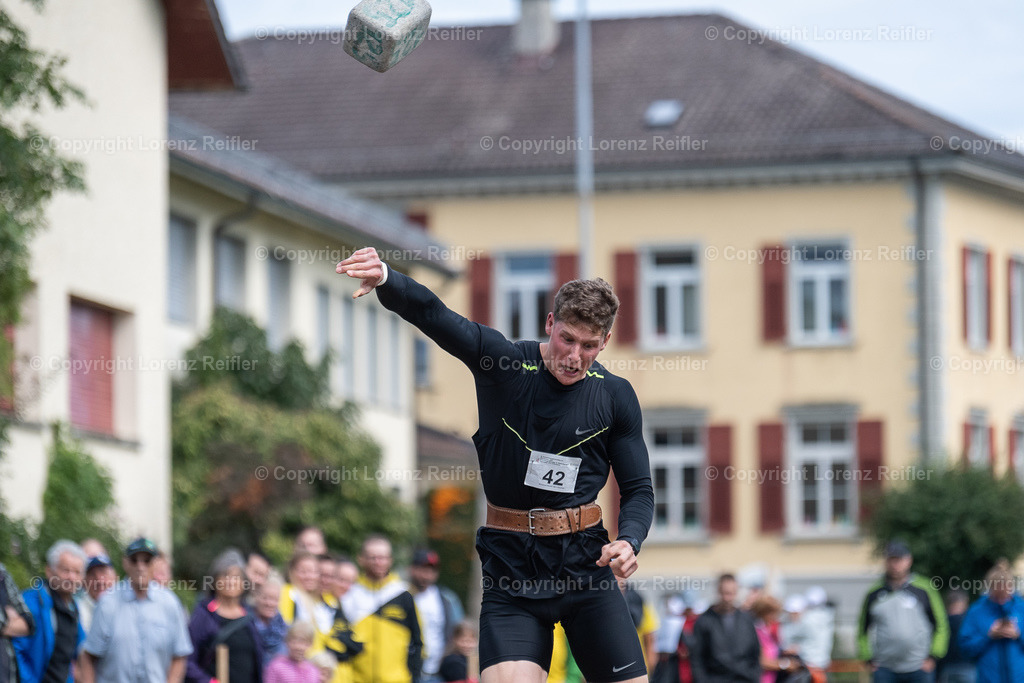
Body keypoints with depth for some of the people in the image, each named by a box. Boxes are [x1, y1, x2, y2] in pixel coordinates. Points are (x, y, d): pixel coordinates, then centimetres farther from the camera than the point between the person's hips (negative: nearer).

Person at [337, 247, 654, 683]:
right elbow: (432, 313, -21)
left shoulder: (616, 397, 1)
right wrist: (385, 278, -42)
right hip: (510, 563, -2)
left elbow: (638, 490, 6)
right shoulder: (501, 361, -6)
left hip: (584, 561, 2)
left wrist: (628, 541, -15)